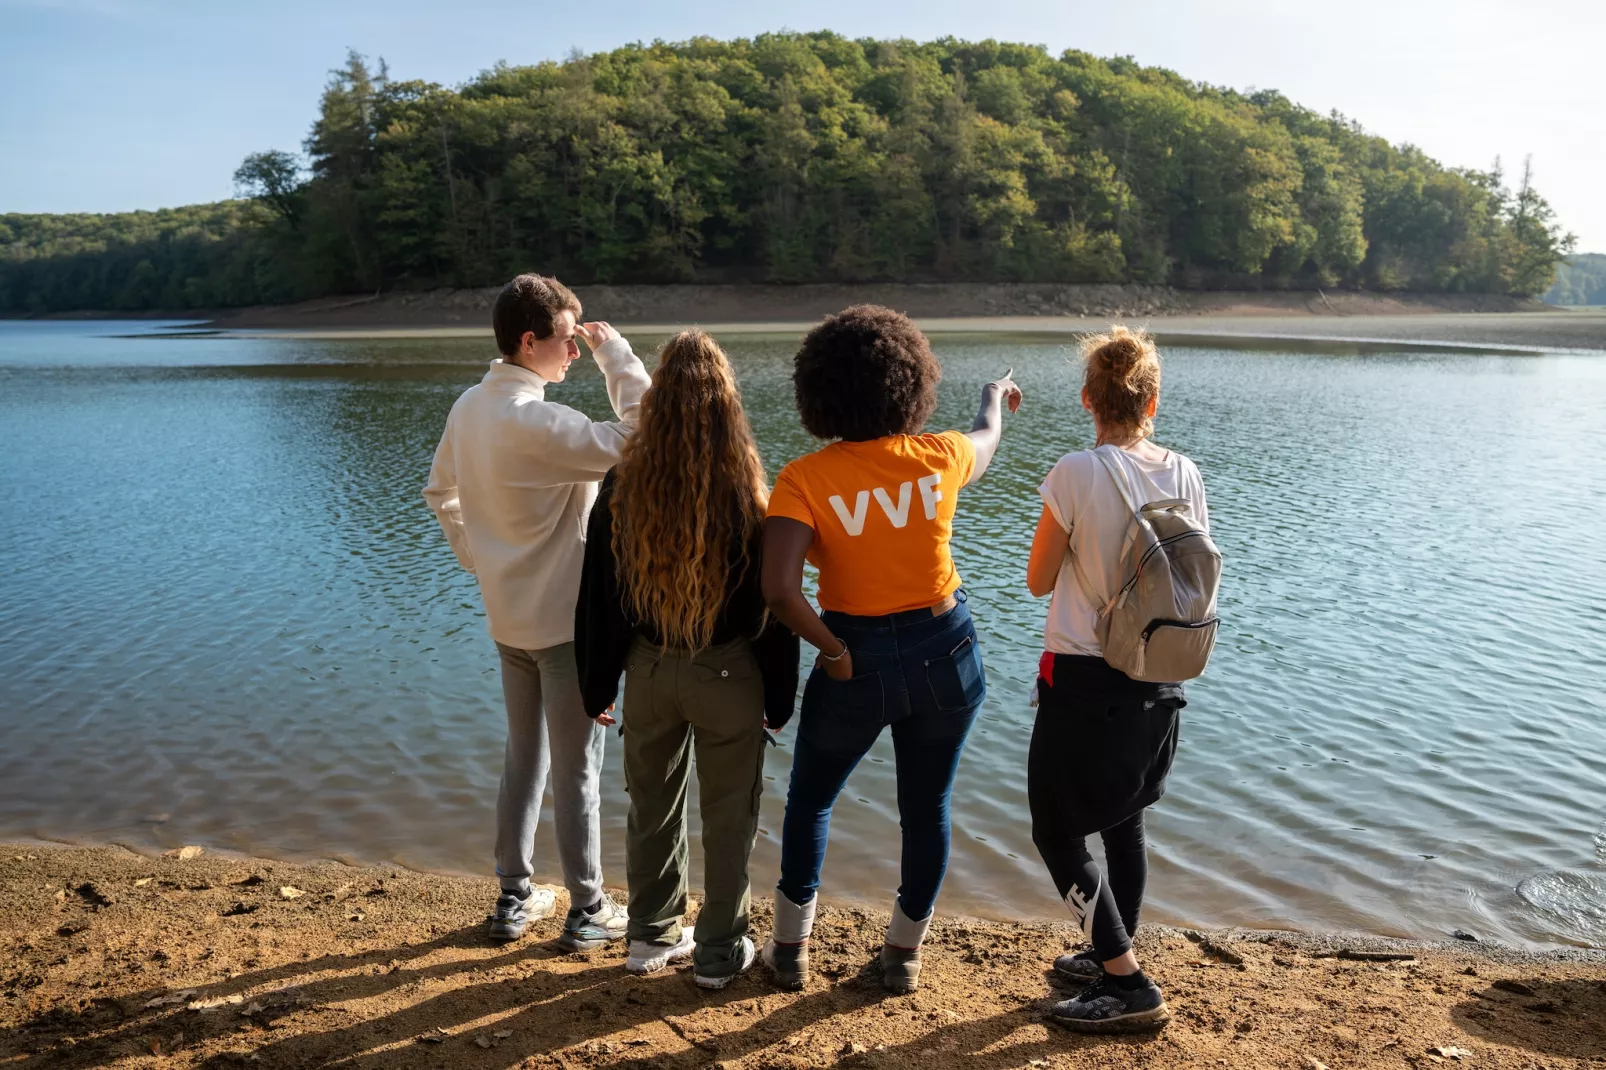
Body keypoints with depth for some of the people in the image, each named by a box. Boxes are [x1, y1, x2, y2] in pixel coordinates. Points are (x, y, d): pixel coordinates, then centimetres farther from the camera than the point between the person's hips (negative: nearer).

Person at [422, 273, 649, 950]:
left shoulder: (469, 408, 3)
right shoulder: (538, 423, -24)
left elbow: (440, 494, 15)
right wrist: (616, 354, -20)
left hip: (508, 617, 8)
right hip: (565, 621, -8)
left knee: (523, 757, 20)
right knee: (577, 770, 6)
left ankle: (514, 898, 31)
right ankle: (587, 912, 20)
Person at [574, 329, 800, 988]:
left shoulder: (623, 485, -7)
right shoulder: (746, 490, -15)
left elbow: (598, 595, 0)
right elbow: (772, 600, -9)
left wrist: (598, 685, 10)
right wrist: (779, 695, 1)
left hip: (649, 668, 3)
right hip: (729, 673, -3)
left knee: (652, 808, 19)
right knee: (727, 816, 12)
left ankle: (652, 937, 34)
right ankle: (719, 953, 24)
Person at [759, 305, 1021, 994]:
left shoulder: (804, 480, -17)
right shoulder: (939, 457, -8)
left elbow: (779, 589, -29)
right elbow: (987, 440, 18)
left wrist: (832, 651, -12)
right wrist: (995, 398, 40)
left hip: (858, 661, -2)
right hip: (944, 655, 2)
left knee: (810, 801, 21)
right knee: (927, 809, 18)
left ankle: (790, 948, 31)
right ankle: (904, 956, 32)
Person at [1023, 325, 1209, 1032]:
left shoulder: (1077, 474, -17)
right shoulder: (1184, 474, -1)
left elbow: (1038, 580, -8)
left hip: (1083, 679, -6)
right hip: (1157, 681, 7)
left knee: (1057, 832, 7)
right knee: (1122, 821, 22)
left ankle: (1130, 988, 8)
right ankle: (1109, 957, 36)